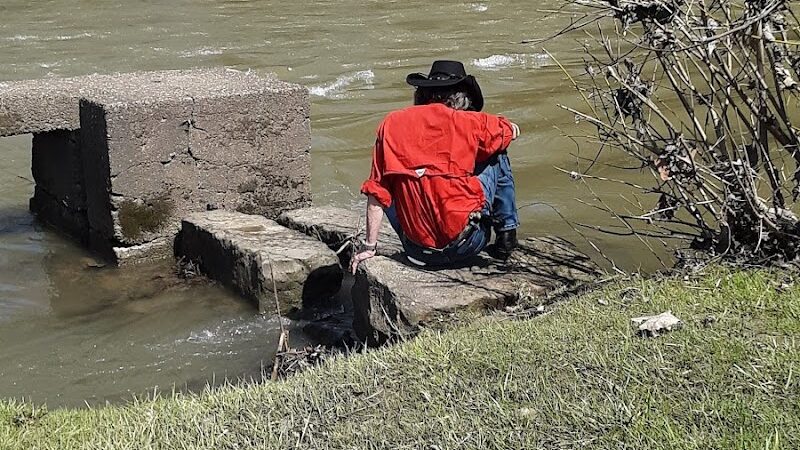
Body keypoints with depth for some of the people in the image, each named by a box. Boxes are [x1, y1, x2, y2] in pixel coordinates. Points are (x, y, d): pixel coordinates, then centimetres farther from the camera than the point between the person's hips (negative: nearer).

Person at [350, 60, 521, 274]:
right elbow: (512, 131, 17)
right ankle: (506, 233, 24)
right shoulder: (467, 122, -4)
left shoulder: (391, 124, 2)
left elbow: (377, 192, 2)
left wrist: (369, 246, 9)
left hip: (417, 250, 2)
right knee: (497, 158, 16)